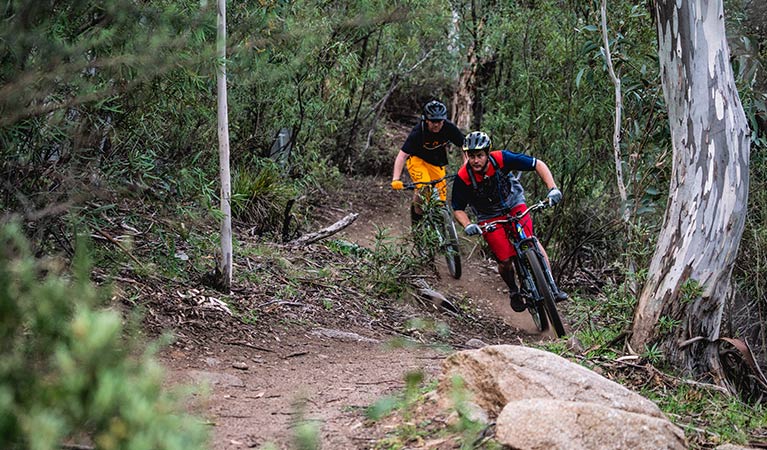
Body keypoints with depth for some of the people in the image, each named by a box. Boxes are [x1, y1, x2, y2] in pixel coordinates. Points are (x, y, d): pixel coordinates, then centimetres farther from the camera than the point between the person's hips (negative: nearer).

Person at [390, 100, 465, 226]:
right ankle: (417, 215, -5)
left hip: (436, 163, 4)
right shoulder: (418, 132, -31)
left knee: (440, 198, -5)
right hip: (417, 159, -4)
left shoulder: (449, 128, -23)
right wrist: (396, 179, -45)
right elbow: (402, 155, -34)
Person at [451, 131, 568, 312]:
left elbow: (538, 165, -17)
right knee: (505, 260, -12)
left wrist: (552, 189, -29)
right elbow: (458, 209, -10)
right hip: (489, 218, 0)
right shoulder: (463, 178, -24)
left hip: (513, 204, 0)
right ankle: (514, 291, 17)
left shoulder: (501, 159, -25)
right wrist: (468, 226, -30)